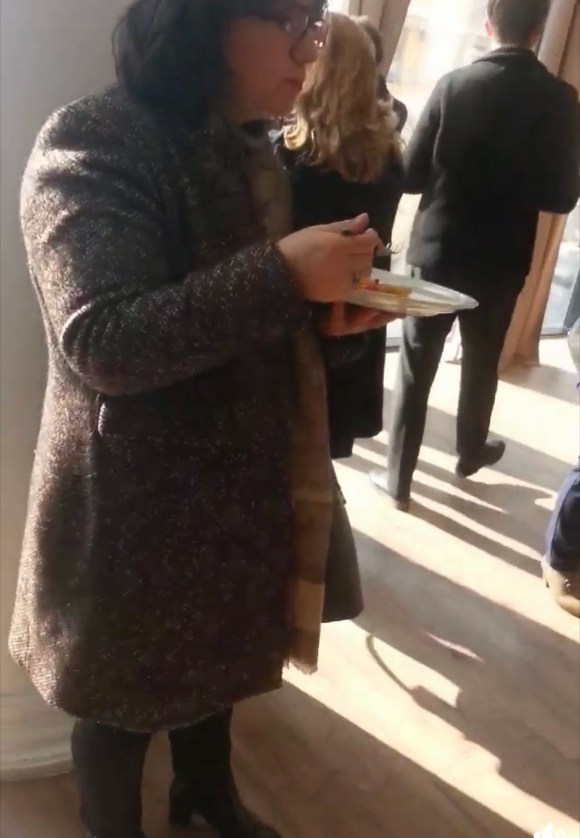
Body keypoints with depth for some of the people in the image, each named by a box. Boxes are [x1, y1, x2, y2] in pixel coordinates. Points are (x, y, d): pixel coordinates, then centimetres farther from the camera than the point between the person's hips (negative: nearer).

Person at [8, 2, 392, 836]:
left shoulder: (250, 148, 6)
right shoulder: (93, 144, -19)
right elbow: (103, 343, -28)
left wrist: (327, 310, -3)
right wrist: (284, 277, -32)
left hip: (238, 475, 8)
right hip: (136, 497, -7)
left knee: (217, 652, 26)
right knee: (128, 685, 15)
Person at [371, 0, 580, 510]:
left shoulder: (454, 86, -10)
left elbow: (411, 175, -8)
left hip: (436, 252, -1)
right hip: (501, 262, 1)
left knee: (416, 367, 8)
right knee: (482, 362, 21)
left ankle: (399, 478, 14)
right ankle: (471, 452, 41)